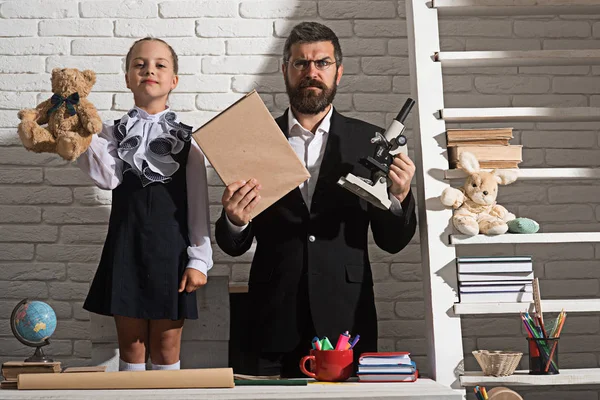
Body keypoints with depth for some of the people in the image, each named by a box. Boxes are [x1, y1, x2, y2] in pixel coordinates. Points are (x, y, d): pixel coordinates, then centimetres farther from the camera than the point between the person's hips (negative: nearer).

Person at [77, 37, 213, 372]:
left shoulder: (187, 138, 2)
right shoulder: (114, 133, 5)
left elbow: (199, 204, 1)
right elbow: (107, 178, -13)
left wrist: (199, 260, -3)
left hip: (171, 249, -1)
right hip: (126, 247, 1)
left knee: (166, 348, 8)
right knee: (131, 346, 9)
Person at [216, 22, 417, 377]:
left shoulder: (369, 141, 2)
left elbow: (392, 241, 4)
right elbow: (234, 246, 5)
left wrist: (400, 196, -15)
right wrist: (235, 220, -16)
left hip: (345, 320, 0)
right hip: (273, 322, 0)